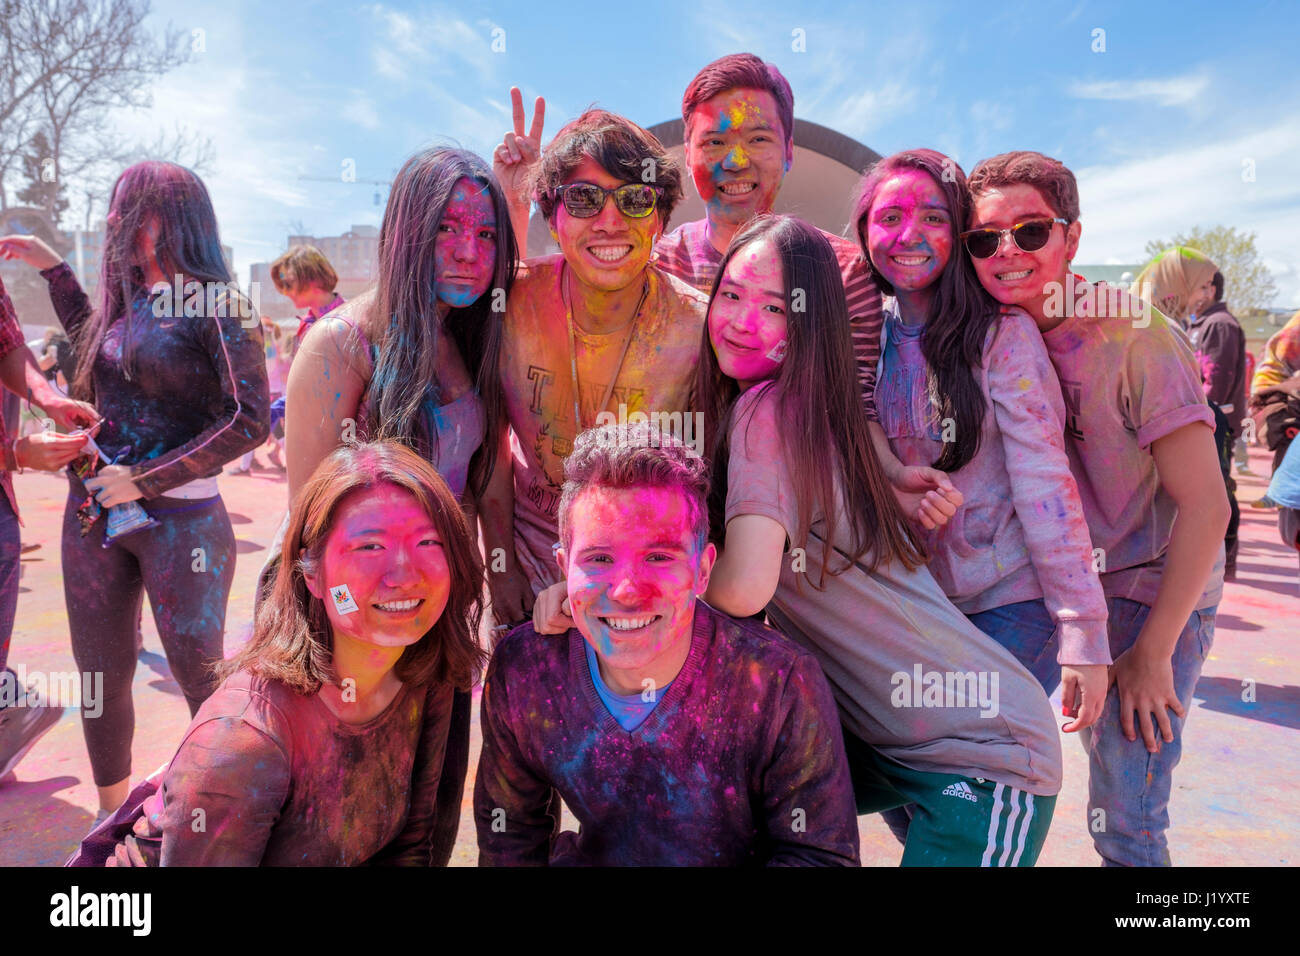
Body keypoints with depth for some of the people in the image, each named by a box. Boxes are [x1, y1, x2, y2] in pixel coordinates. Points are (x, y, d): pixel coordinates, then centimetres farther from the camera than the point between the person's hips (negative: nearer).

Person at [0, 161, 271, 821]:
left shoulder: (216, 303, -9)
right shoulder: (125, 299, 11)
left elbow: (250, 420, -17)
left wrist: (145, 481, -16)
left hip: (179, 519, -7)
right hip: (95, 514, 7)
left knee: (201, 678, 1)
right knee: (101, 674, 14)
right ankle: (112, 818, 33)